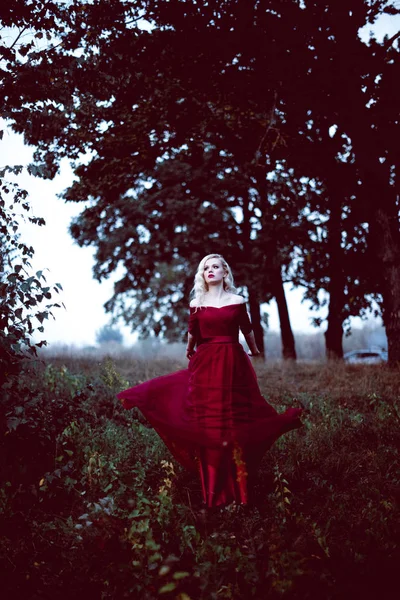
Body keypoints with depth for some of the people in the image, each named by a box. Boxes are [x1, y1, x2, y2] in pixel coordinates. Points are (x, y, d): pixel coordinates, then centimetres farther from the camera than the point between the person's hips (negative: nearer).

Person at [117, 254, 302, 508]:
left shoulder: (237, 301, 3)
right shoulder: (196, 304, 7)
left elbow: (247, 330, 17)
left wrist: (254, 351, 32)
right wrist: (190, 352, 37)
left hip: (233, 365, -1)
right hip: (204, 367, 1)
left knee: (234, 428, 1)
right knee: (207, 429, 2)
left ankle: (237, 491, 8)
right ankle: (213, 493, 10)